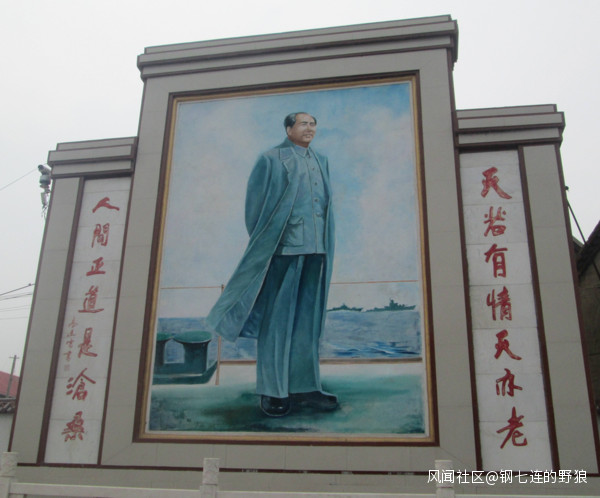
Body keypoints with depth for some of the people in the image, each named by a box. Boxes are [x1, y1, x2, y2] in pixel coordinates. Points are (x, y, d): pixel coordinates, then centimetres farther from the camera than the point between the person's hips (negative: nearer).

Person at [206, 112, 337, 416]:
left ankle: (304, 386, 14)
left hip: (316, 250, 6)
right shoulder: (273, 159, 2)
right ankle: (273, 391, 4)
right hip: (284, 247, -6)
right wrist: (264, 246, -5)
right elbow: (257, 204, 0)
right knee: (277, 319, -2)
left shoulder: (321, 161, 19)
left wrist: (326, 247, 11)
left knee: (307, 320, 7)